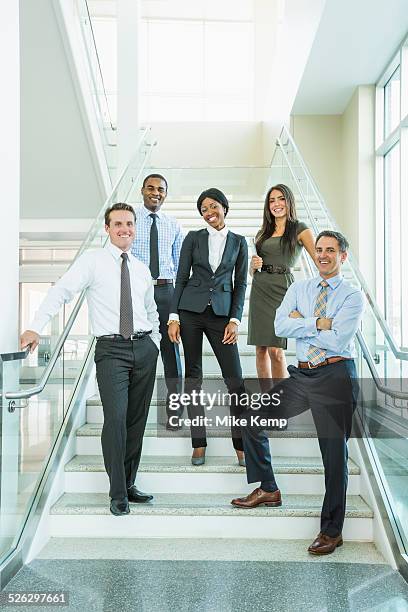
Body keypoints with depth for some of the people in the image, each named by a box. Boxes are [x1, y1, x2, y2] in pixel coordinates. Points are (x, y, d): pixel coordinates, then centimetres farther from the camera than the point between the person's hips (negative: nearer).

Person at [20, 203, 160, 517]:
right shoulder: (92, 261, -1)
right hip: (111, 349, -5)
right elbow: (61, 291, -13)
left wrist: (155, 342, 17)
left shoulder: (142, 268, 14)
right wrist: (36, 328, -24)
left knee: (138, 420, 9)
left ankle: (129, 485, 23)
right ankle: (118, 494, 2)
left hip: (144, 347, 5)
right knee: (115, 418, -13)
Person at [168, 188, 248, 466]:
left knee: (235, 377, -4)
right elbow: (181, 278, 5)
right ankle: (199, 442, 15)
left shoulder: (239, 241, 8)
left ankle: (241, 443, 8)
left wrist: (235, 320, -4)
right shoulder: (193, 238, 6)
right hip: (191, 311, 0)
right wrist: (174, 317, -3)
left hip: (221, 313, 0)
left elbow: (240, 283, 7)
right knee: (193, 375, 5)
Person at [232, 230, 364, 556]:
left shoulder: (353, 296, -2)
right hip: (302, 375, 5)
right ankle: (268, 489, 22)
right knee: (253, 418, 5)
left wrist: (301, 322, -7)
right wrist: (319, 324, -12)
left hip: (335, 376, -5)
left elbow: (336, 340, -16)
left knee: (334, 451, 2)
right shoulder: (299, 288, 11)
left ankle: (332, 531, 17)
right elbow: (280, 326, -4)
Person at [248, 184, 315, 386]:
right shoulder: (262, 233, 18)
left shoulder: (300, 229, 3)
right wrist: (254, 265, -1)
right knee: (261, 350, 3)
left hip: (283, 288, -5)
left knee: (276, 350, -11)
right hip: (260, 289, 5)